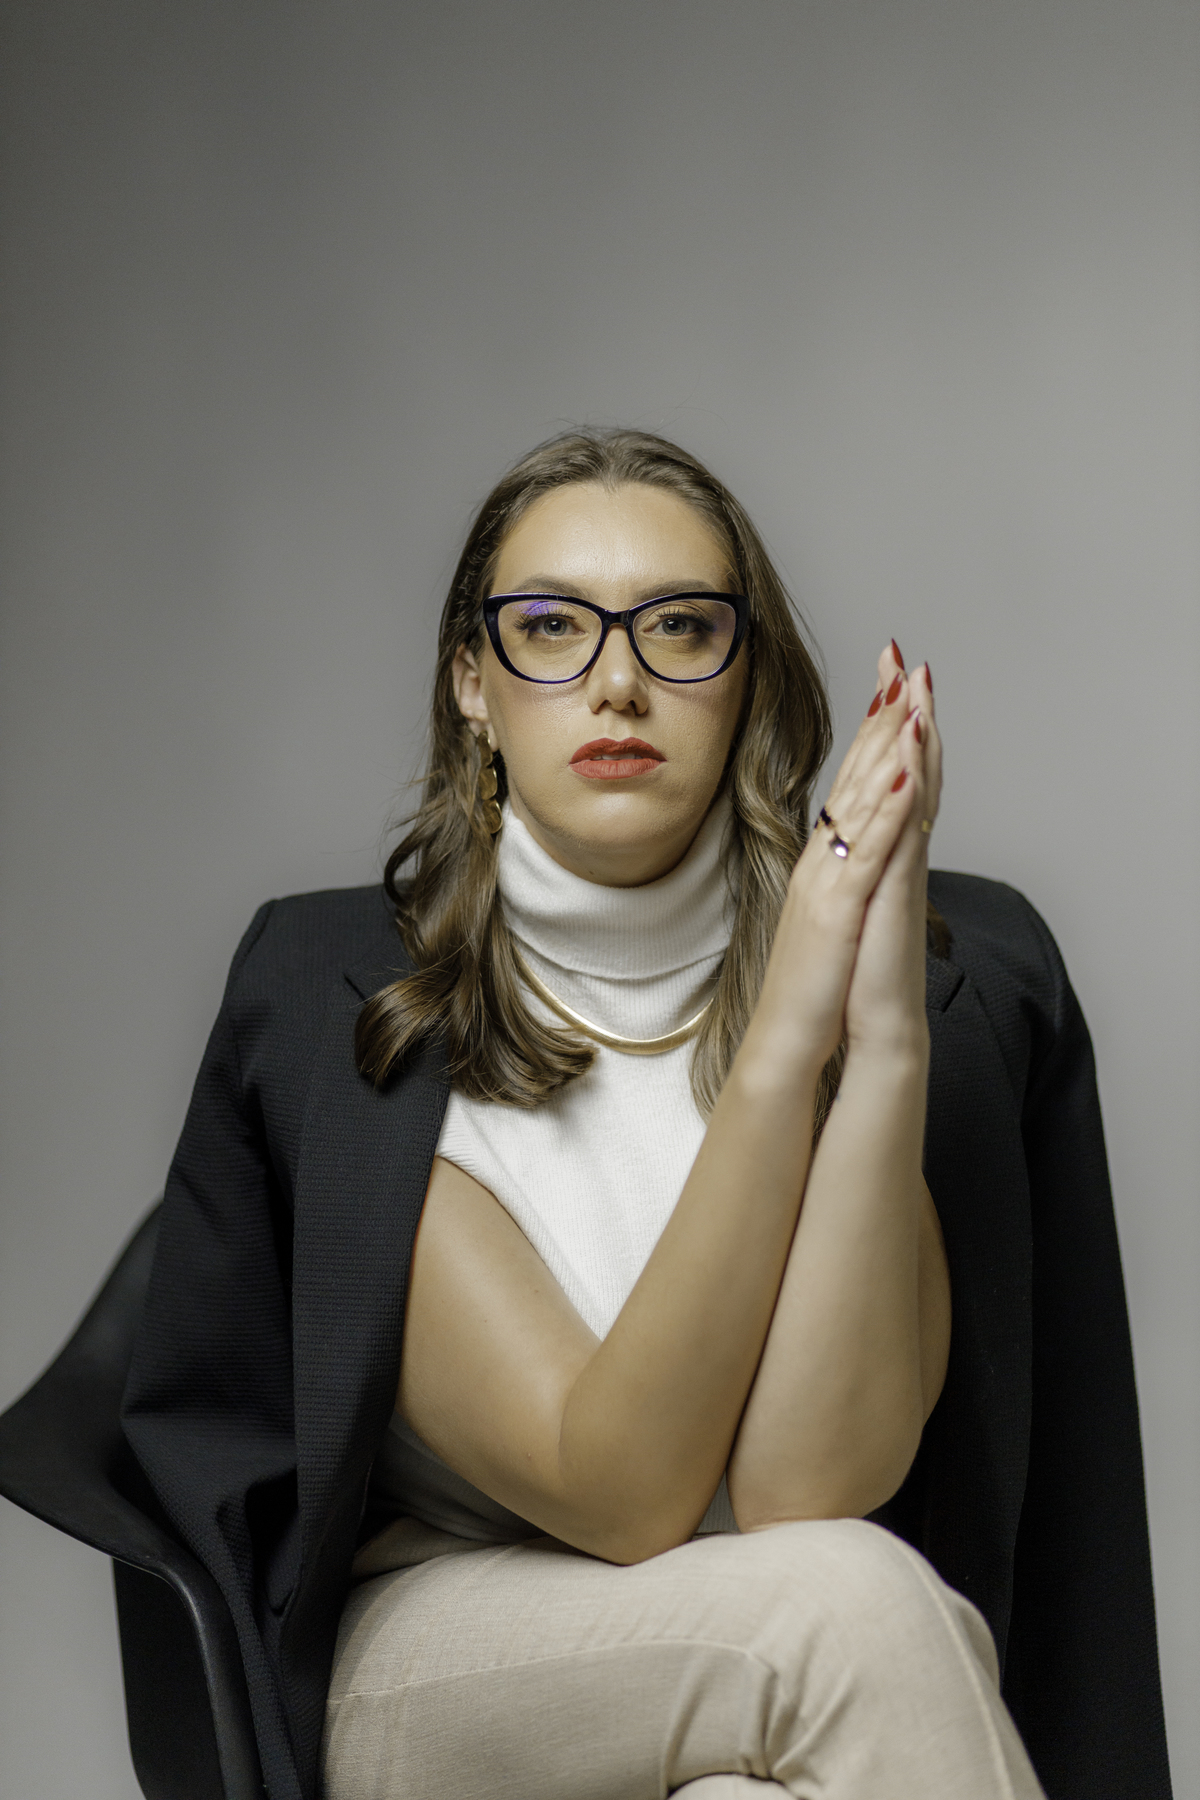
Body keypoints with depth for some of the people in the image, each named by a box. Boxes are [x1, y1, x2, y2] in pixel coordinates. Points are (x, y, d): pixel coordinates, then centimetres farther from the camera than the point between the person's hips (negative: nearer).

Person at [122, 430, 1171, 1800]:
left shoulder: (954, 973, -8)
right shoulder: (337, 1003, -10)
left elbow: (802, 1488, -20)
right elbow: (625, 1491, -19)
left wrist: (887, 1037, -29)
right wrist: (782, 1046, -27)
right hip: (428, 1669, -1)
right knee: (858, 1607, -31)